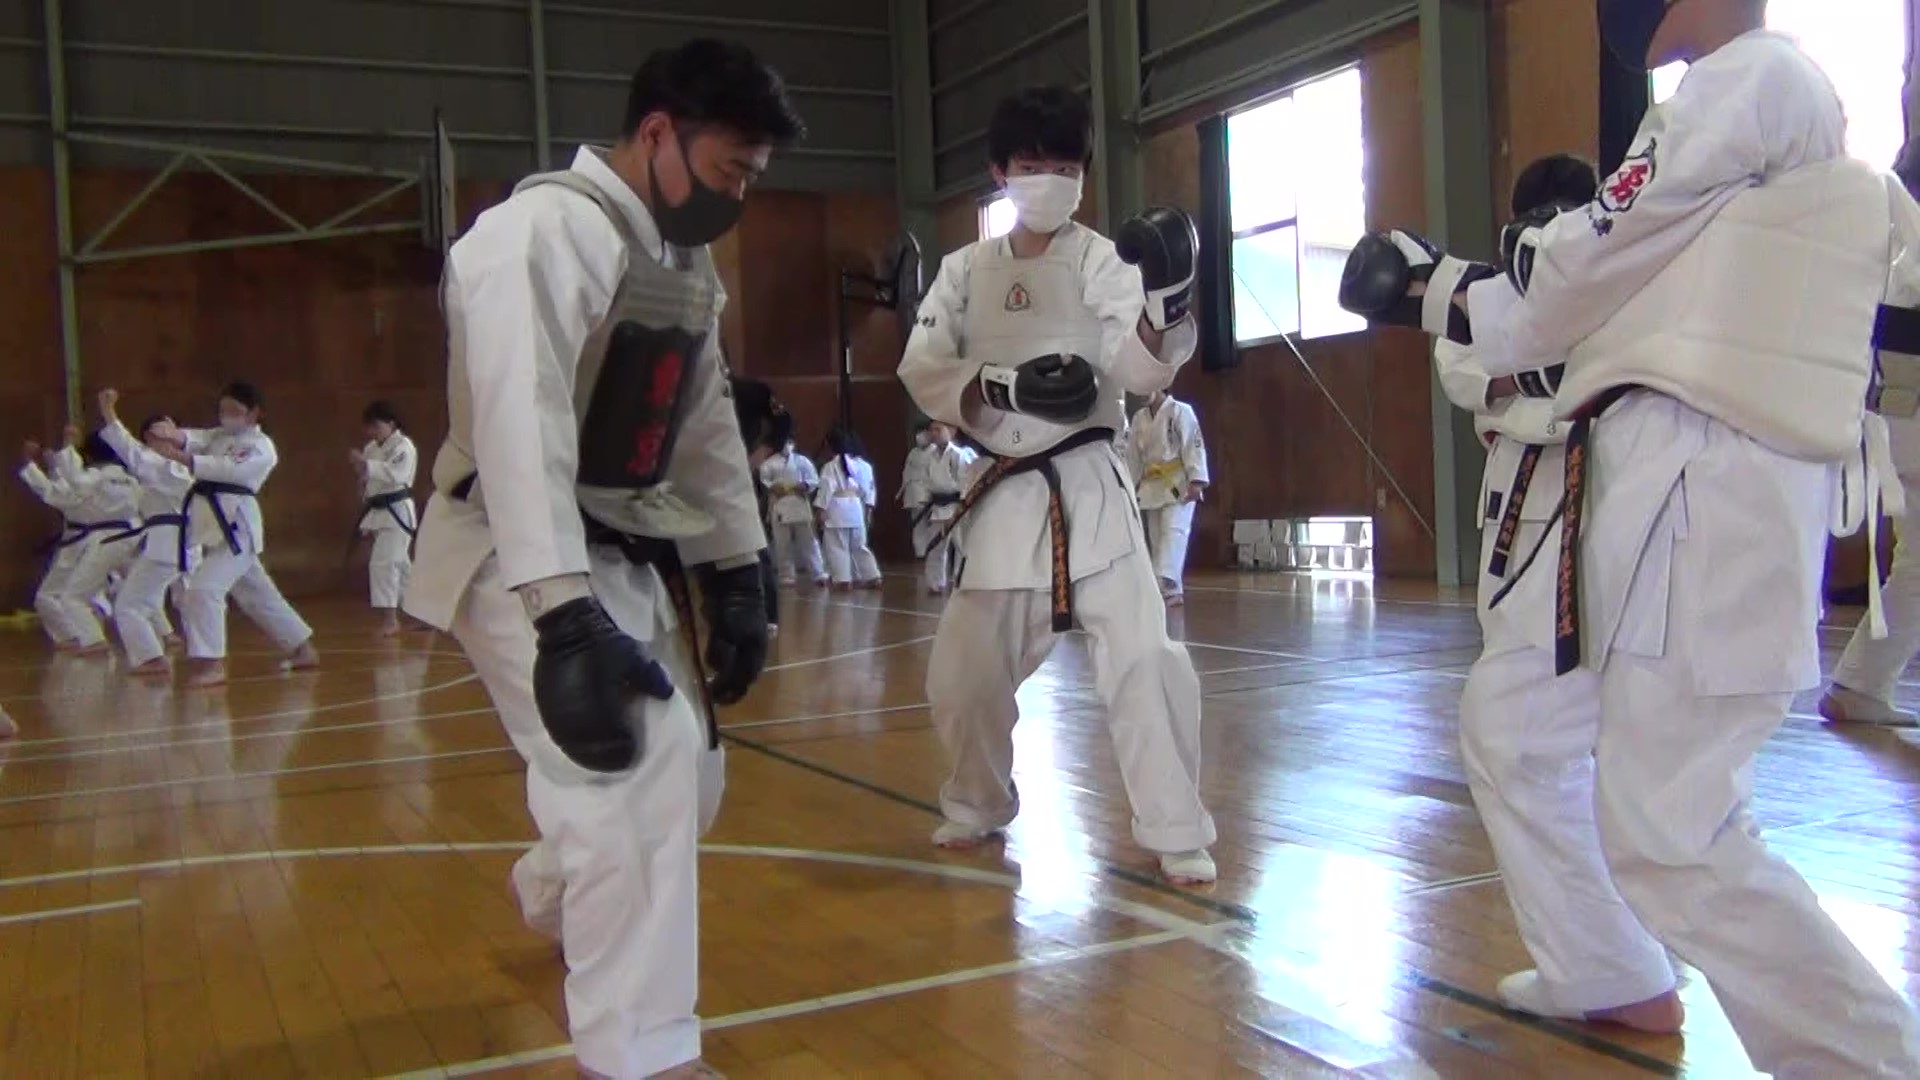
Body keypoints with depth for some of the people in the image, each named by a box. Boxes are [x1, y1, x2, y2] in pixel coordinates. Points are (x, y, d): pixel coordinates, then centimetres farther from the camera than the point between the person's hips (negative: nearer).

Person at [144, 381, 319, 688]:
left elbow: (228, 468, -24)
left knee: (204, 588, -20)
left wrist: (180, 457, -36)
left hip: (236, 526, -9)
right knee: (258, 593, 16)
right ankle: (303, 649, 27)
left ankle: (212, 664, -16)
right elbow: (195, 439, -5)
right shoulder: (219, 436, 18)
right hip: (213, 523, 9)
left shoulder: (261, 447, -5)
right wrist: (173, 435, -30)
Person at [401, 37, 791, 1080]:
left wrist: (737, 576, 11)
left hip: (624, 553, 9)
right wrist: (566, 622, -38)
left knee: (682, 773, 14)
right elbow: (520, 425, -31)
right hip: (523, 562, -9)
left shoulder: (684, 261, 10)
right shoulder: (544, 232, -21)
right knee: (634, 783, -19)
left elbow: (708, 427, 15)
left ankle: (559, 896, 44)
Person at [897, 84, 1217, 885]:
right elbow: (922, 374, -1)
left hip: (1088, 486, -3)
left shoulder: (1102, 260, -2)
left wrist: (1166, 305, -35)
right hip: (1006, 493, 3)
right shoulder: (965, 271, 6)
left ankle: (1177, 835, 0)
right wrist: (1003, 387, -18)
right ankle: (979, 805, 35)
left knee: (1143, 657, -14)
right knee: (963, 669, 9)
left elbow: (1142, 371, -15)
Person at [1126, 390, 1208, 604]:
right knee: (1157, 537, 6)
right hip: (1152, 486, 6)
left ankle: (1166, 586, -28)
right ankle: (1172, 590, 13)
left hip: (1178, 484, -6)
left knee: (1174, 531, -18)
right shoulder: (1139, 418, 10)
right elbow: (1134, 456, 14)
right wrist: (1132, 488, 13)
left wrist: (1196, 481, -20)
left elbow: (1194, 445, -14)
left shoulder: (1181, 411, -9)